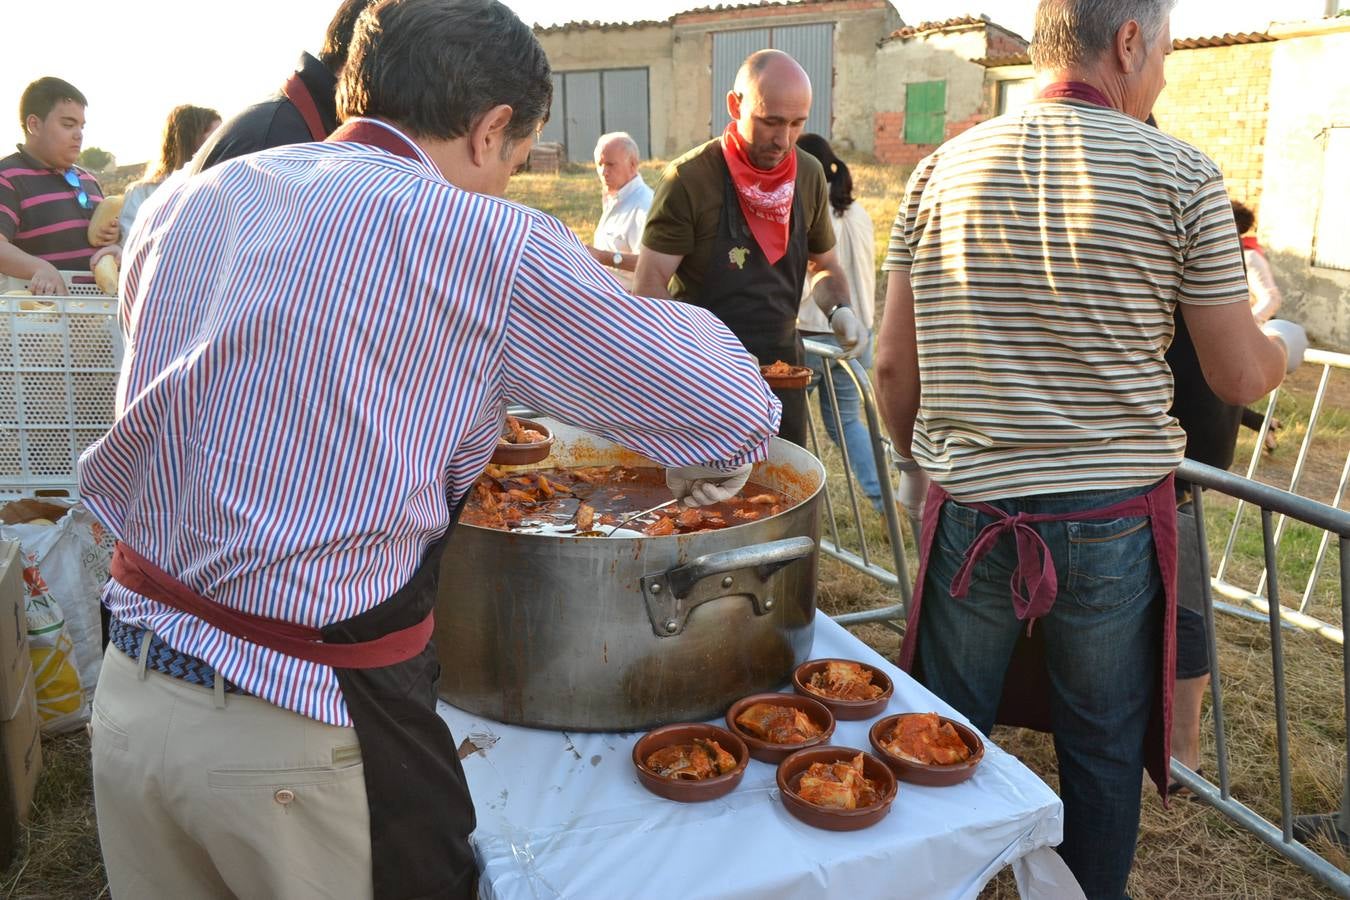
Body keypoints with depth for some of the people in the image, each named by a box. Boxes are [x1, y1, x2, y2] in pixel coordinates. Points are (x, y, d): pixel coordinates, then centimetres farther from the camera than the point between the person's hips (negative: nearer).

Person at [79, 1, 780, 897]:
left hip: (129, 694, 7)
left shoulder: (183, 205, 4)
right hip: (306, 724, -6)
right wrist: (699, 478, 15)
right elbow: (737, 414, -8)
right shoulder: (495, 247, -14)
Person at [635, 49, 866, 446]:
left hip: (781, 365, 5)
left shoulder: (809, 175, 3)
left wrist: (839, 310, -5)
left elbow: (825, 267, 16)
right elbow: (649, 284, -15)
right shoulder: (689, 179, -13)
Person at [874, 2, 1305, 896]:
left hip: (970, 519, 2)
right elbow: (1238, 377, 0)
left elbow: (893, 365, 3)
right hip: (1114, 521, -1)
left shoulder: (942, 170, 1)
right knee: (1104, 753, 18)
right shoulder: (1180, 173, -5)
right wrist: (1287, 342, 23)